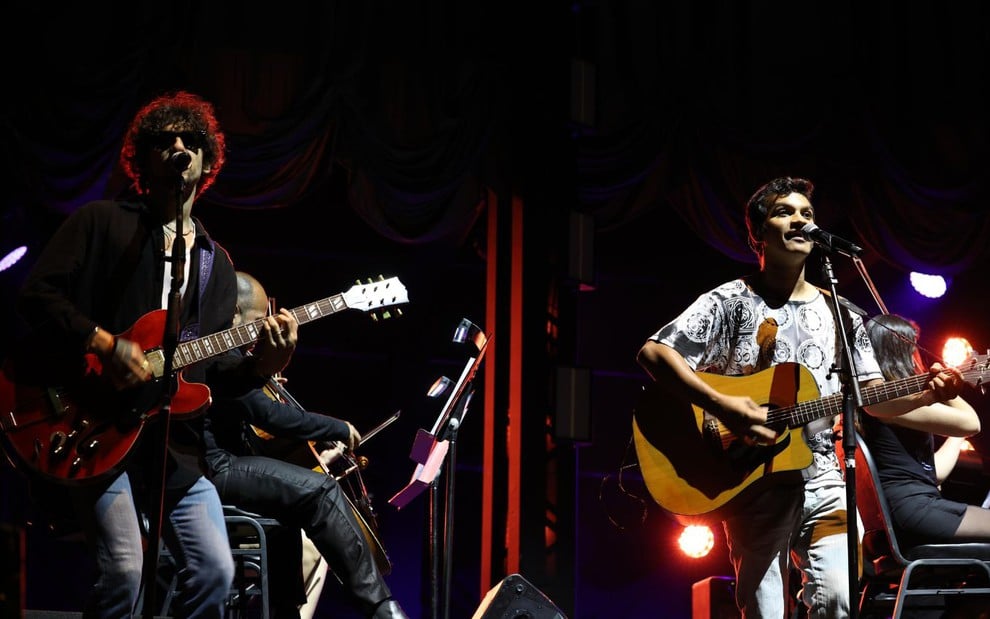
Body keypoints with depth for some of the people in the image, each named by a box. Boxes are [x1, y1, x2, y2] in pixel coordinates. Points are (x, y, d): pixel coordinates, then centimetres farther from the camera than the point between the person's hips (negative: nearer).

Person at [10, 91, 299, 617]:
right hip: (97, 431, -5)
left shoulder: (216, 262, 19)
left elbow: (212, 370, 14)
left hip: (175, 443, 5)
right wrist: (105, 345, -17)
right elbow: (37, 294, -6)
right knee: (123, 570, -21)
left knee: (215, 571, -4)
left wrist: (260, 365, -7)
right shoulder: (100, 223, 3)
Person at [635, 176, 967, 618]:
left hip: (821, 482, 3)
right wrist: (722, 406, -22)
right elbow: (653, 353, -11)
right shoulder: (731, 302, -1)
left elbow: (872, 397, 14)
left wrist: (925, 395, -7)